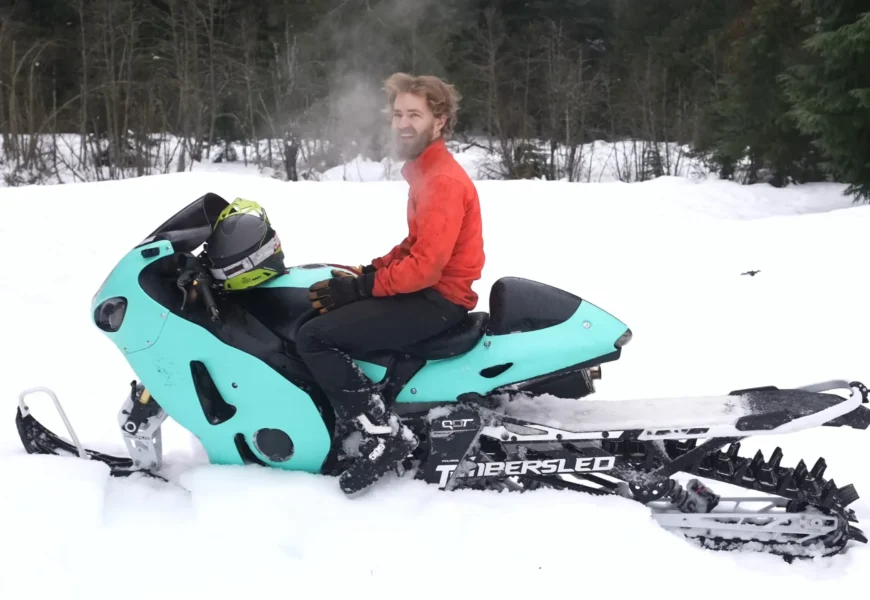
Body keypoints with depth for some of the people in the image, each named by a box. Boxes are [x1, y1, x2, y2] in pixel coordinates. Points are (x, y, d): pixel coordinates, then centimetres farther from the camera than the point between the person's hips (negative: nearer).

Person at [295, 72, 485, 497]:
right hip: (423, 288, 11)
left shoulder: (443, 180, -19)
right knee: (322, 313, 14)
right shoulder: (427, 171, 14)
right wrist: (368, 271, 8)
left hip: (437, 299, -11)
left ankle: (385, 435, -16)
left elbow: (424, 267, -25)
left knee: (313, 337, -17)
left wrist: (360, 287, -18)